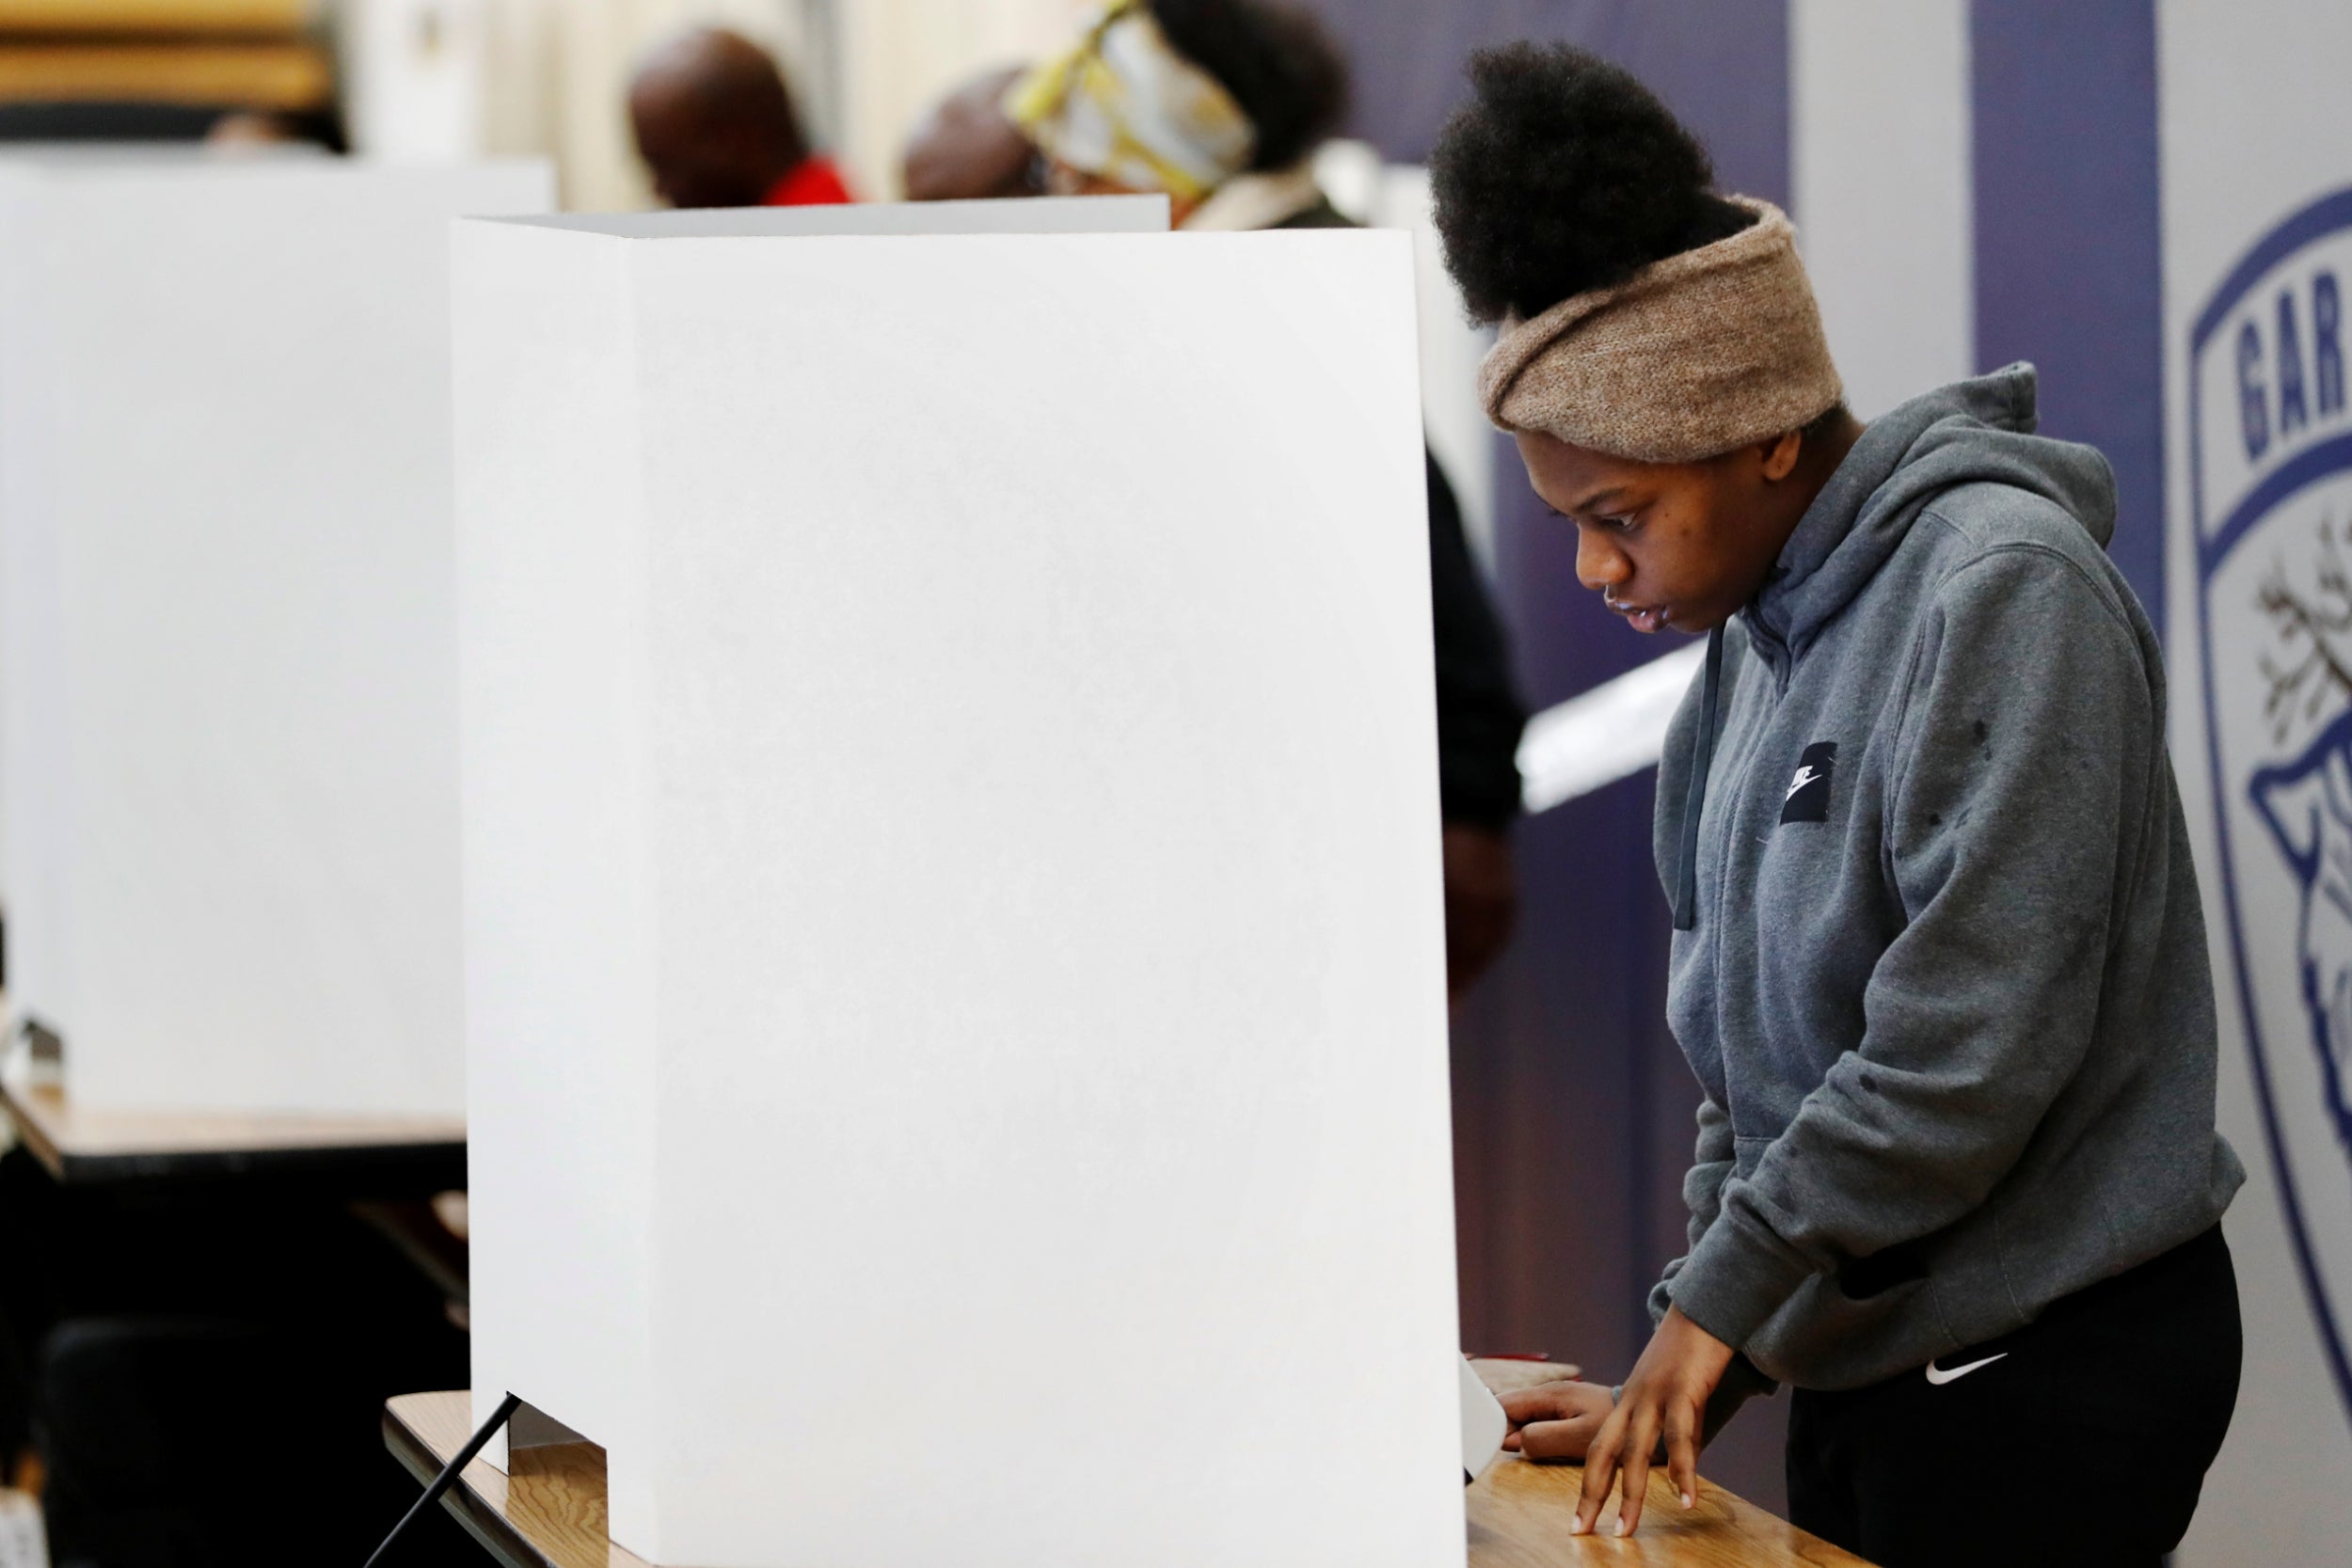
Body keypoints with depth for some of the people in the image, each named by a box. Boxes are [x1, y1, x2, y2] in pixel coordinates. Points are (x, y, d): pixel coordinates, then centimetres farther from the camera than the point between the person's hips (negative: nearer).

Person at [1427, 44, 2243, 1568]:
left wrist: (1721, 1292, -16)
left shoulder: (2004, 594, -15)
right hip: (1870, 1362, 8)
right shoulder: (1761, 629, 11)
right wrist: (1688, 1365, 9)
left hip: (2048, 1370, -8)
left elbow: (1971, 1038, -21)